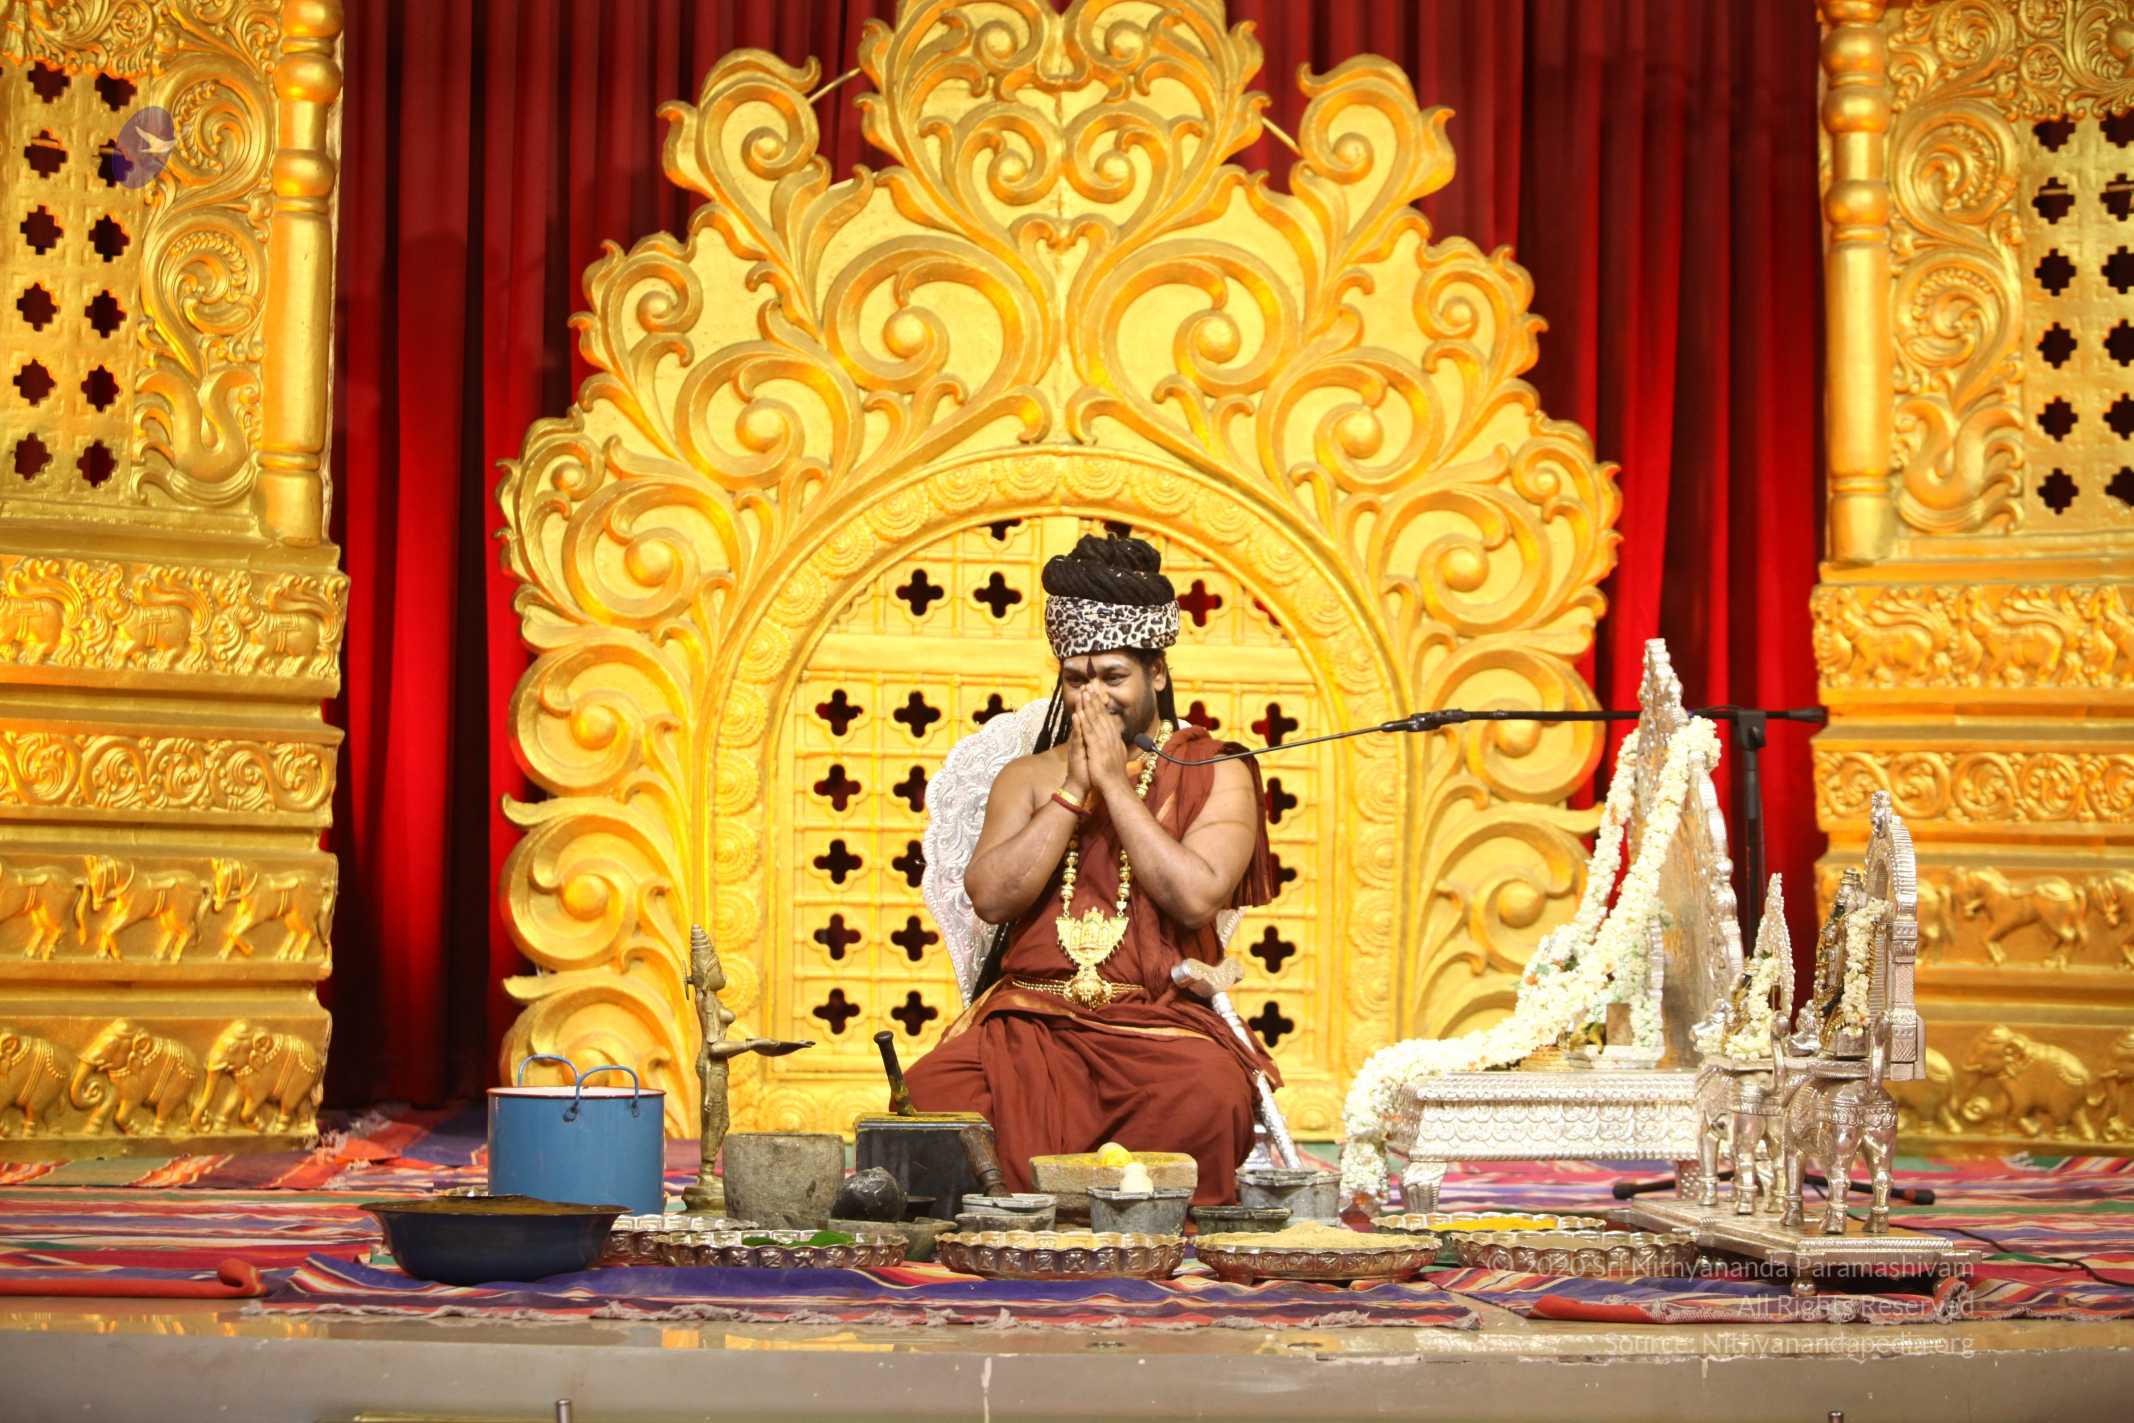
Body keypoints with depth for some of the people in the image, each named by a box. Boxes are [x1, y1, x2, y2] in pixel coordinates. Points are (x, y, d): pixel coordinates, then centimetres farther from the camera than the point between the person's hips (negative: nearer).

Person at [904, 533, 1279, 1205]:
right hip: (1029, 1021, 3)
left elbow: (1197, 898, -11)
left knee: (1207, 1098, -36)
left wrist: (1114, 783, -6)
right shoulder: (1028, 777, 16)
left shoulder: (1217, 773, 7)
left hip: (1160, 1023, -2)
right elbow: (991, 896, -1)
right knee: (933, 1095, -27)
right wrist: (1074, 789, -4)